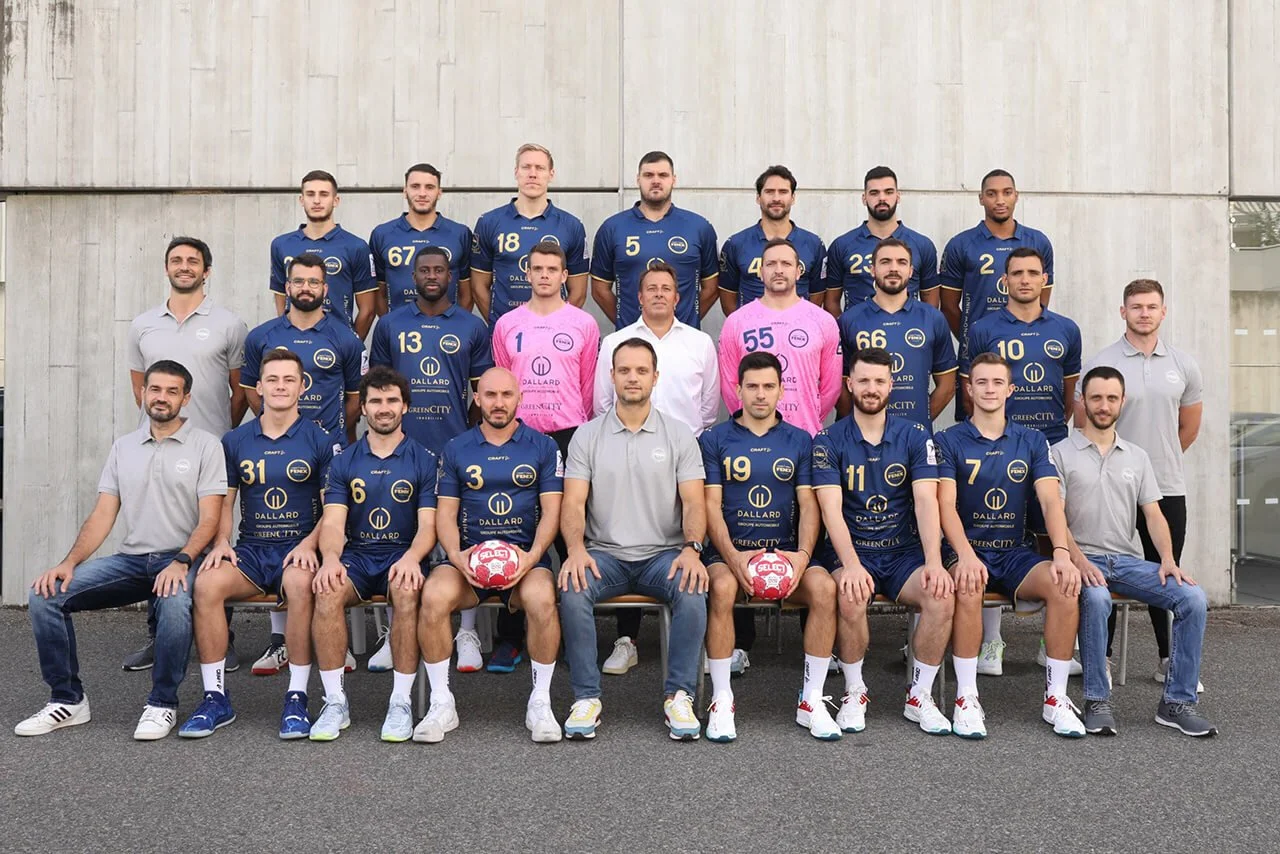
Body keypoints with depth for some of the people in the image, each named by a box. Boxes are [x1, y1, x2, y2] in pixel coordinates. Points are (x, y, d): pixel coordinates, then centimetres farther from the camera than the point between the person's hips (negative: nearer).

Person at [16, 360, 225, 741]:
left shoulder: (204, 445, 0)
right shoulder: (123, 447, 14)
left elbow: (209, 519, -7)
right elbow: (102, 516, 10)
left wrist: (180, 562, -23)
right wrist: (69, 562, -5)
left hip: (180, 559, -5)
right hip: (130, 559, 5)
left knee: (175, 601, -38)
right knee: (45, 594, -14)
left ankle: (162, 704, -17)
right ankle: (67, 700, 0)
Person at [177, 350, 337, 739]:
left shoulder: (320, 440, 3)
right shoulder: (235, 441, 11)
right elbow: (224, 502, 13)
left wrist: (309, 543, -15)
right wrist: (220, 542, -6)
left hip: (299, 548, -3)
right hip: (250, 549, 3)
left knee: (301, 585, -36)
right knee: (207, 583, -27)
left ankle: (297, 697, -24)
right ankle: (215, 696, -15)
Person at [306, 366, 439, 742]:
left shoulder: (424, 460, 7)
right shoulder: (344, 462, 12)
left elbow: (428, 525, -2)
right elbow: (333, 522, 1)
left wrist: (411, 558, -24)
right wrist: (330, 558, -22)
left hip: (402, 556, -2)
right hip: (356, 556, 2)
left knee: (408, 592, -35)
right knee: (327, 591, -31)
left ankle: (401, 702, -23)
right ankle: (335, 702, -18)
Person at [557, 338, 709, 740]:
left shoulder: (680, 435, 6)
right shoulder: (587, 435, 7)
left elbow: (693, 502, -1)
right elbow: (573, 503, -1)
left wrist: (691, 548, -22)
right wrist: (576, 549, -22)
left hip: (663, 554, 0)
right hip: (604, 554, 0)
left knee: (693, 592, -31)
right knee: (572, 589, -30)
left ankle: (679, 695, -14)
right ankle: (586, 697, -15)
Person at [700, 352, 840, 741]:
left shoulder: (800, 441, 12)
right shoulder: (714, 440, 7)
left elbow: (808, 505, 5)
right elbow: (711, 505, -1)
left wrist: (803, 555, -14)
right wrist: (733, 556, -18)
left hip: (786, 551, 2)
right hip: (729, 550, -1)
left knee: (825, 588, -28)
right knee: (722, 588, -34)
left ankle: (812, 700, -14)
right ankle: (722, 700, -20)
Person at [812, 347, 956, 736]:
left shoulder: (914, 437, 5)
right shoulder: (829, 441, 0)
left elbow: (926, 501, -6)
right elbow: (831, 508, -11)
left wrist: (933, 562, -20)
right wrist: (851, 564, -26)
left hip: (904, 552, 2)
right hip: (850, 551, -2)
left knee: (943, 596, -26)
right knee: (851, 598, -33)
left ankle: (920, 696, -5)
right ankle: (854, 693, -7)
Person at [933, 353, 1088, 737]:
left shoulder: (1032, 441, 10)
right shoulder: (949, 440, 2)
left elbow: (1051, 501, -2)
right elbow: (946, 505, -9)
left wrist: (1062, 552, -20)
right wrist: (966, 555, -26)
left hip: (1015, 554, 3)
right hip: (967, 550, -3)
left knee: (1065, 584, -26)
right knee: (968, 587, -36)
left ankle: (1056, 698, -13)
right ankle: (966, 698, -23)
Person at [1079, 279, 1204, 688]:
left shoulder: (1184, 365, 6)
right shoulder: (1100, 364, -4)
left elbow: (1190, 426, 17)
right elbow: (1084, 424, 1)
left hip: (1167, 488, 3)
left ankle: (1169, 660, 22)